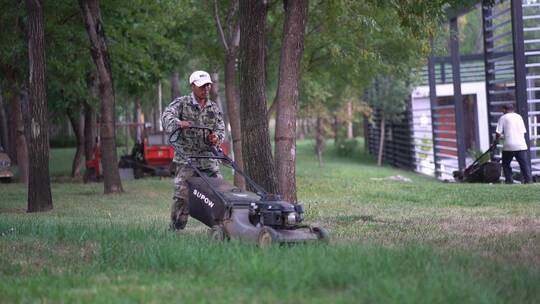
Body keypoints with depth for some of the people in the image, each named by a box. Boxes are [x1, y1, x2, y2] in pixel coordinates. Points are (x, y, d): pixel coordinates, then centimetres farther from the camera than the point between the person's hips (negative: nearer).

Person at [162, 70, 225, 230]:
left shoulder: (214, 108, 13)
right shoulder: (181, 103, 0)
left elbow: (221, 128, 10)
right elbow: (167, 115, -16)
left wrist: (217, 136, -15)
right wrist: (177, 123, -39)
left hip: (209, 159, 4)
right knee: (182, 194, -10)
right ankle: (175, 230, -1)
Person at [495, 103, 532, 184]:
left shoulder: (503, 118, 2)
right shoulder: (519, 117, 15)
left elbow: (498, 133, -2)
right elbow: (524, 131, 16)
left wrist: (496, 139, 16)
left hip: (509, 146, -3)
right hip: (521, 145, 3)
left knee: (506, 164, 11)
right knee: (524, 164, 2)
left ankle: (509, 180, 4)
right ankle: (528, 180, -8)